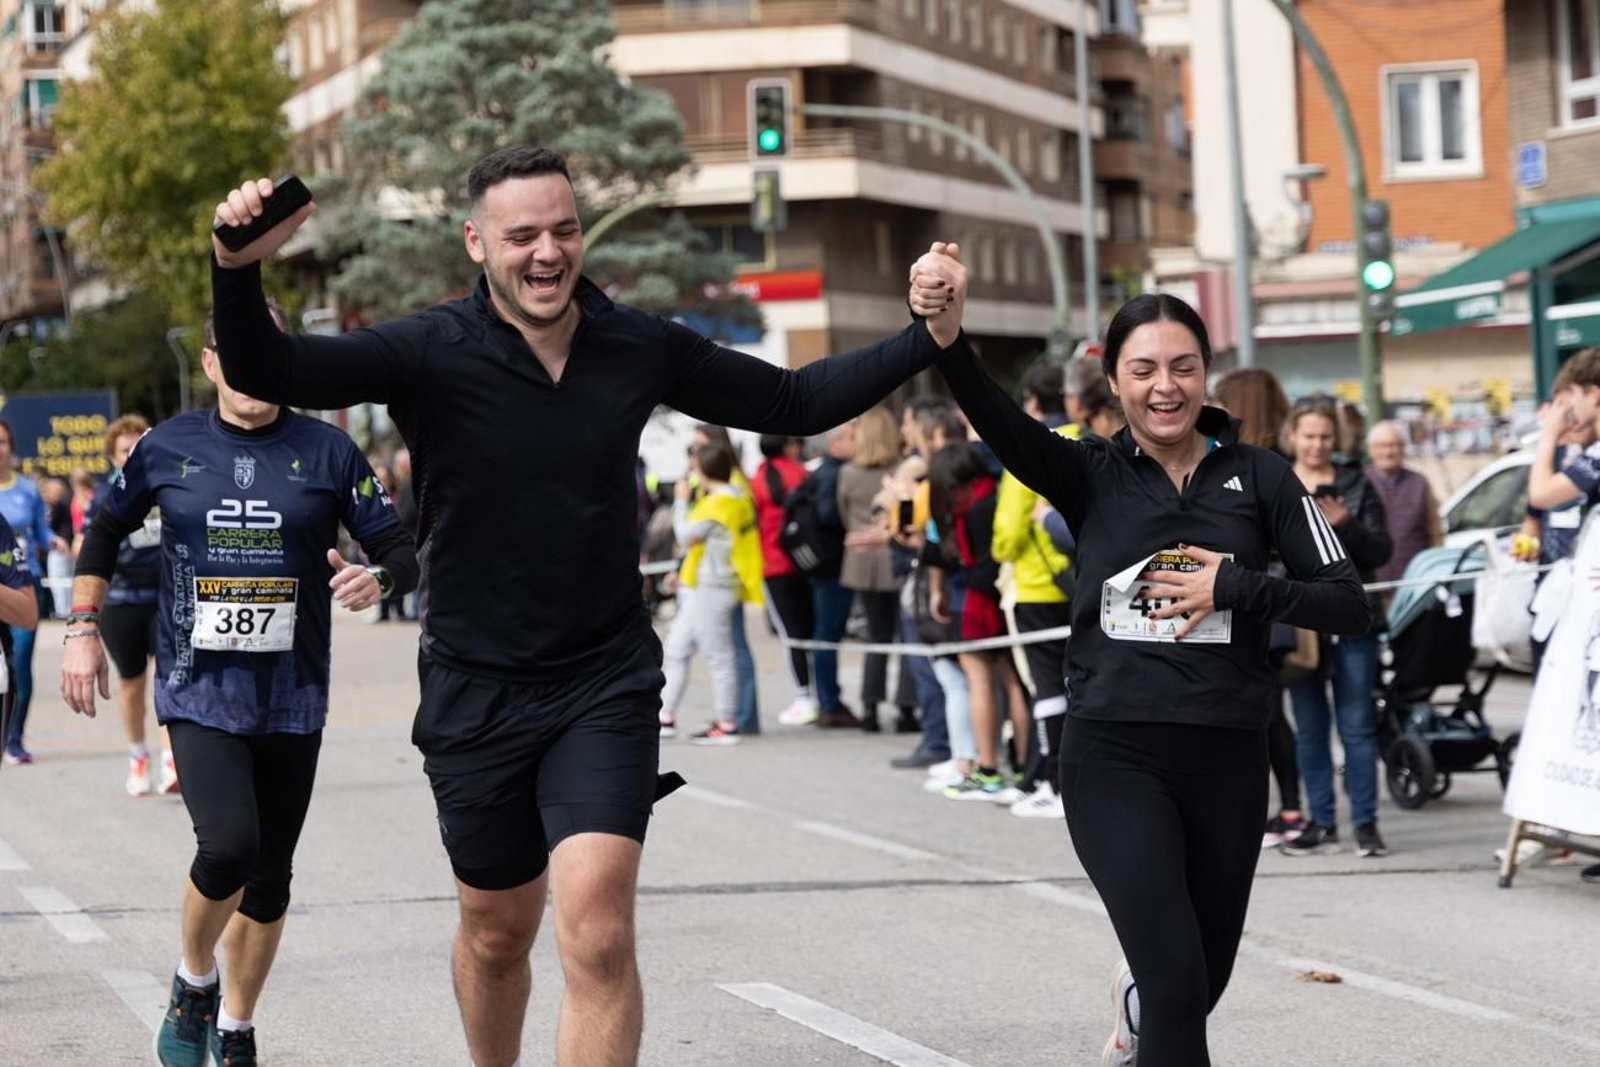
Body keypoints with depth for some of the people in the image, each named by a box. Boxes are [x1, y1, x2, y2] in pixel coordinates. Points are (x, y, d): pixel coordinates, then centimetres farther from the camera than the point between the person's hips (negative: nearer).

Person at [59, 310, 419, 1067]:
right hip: (198, 692, -2)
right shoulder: (167, 448, 2)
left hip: (292, 700, 2)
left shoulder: (327, 452, 1)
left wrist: (379, 579, -21)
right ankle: (193, 980, 7)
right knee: (229, 845, -22)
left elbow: (400, 552, 2)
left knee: (269, 877, 8)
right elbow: (105, 530, 17)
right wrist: (83, 630, 9)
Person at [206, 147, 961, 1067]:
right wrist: (240, 268, -45)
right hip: (477, 690, 0)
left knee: (599, 938, -17)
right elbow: (265, 373, -25)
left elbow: (792, 402, 6)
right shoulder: (431, 353, -14)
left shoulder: (641, 348, -5)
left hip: (606, 682, 0)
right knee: (498, 932, 18)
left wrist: (929, 339, -4)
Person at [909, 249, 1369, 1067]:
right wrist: (945, 330, -37)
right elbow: (994, 416, -18)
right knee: (1177, 978, -18)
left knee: (1202, 981, 19)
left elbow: (1350, 606, -2)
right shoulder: (1090, 475, 1)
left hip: (1227, 756, 2)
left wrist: (1233, 587, -14)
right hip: (1115, 753, -2)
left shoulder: (1259, 477, 2)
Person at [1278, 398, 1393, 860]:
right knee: (1309, 729, 7)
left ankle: (1366, 822, 4)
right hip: (1297, 622, 2)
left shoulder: (1356, 485, 3)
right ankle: (1321, 824, 14)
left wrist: (1346, 525, -17)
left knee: (1357, 726, -1)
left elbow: (1380, 551, -1)